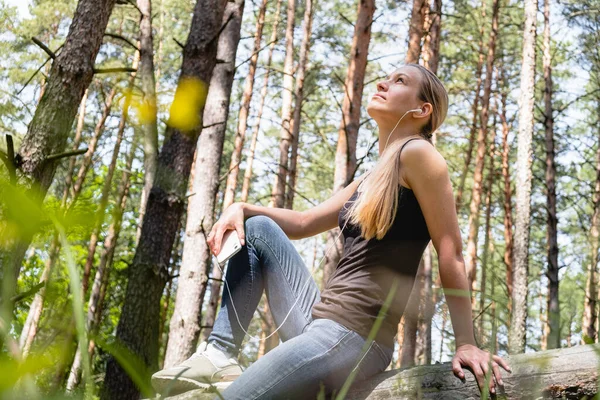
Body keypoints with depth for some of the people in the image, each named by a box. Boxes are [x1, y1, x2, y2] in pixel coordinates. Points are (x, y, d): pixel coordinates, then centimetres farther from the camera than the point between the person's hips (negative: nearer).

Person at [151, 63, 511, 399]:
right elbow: (303, 223, 23)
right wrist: (242, 208, 6)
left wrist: (466, 344, -14)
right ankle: (221, 355, 4)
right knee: (256, 227, 11)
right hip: (321, 322, 9)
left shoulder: (417, 153, -8)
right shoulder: (372, 178, 19)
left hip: (354, 337, -9)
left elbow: (451, 252, -11)